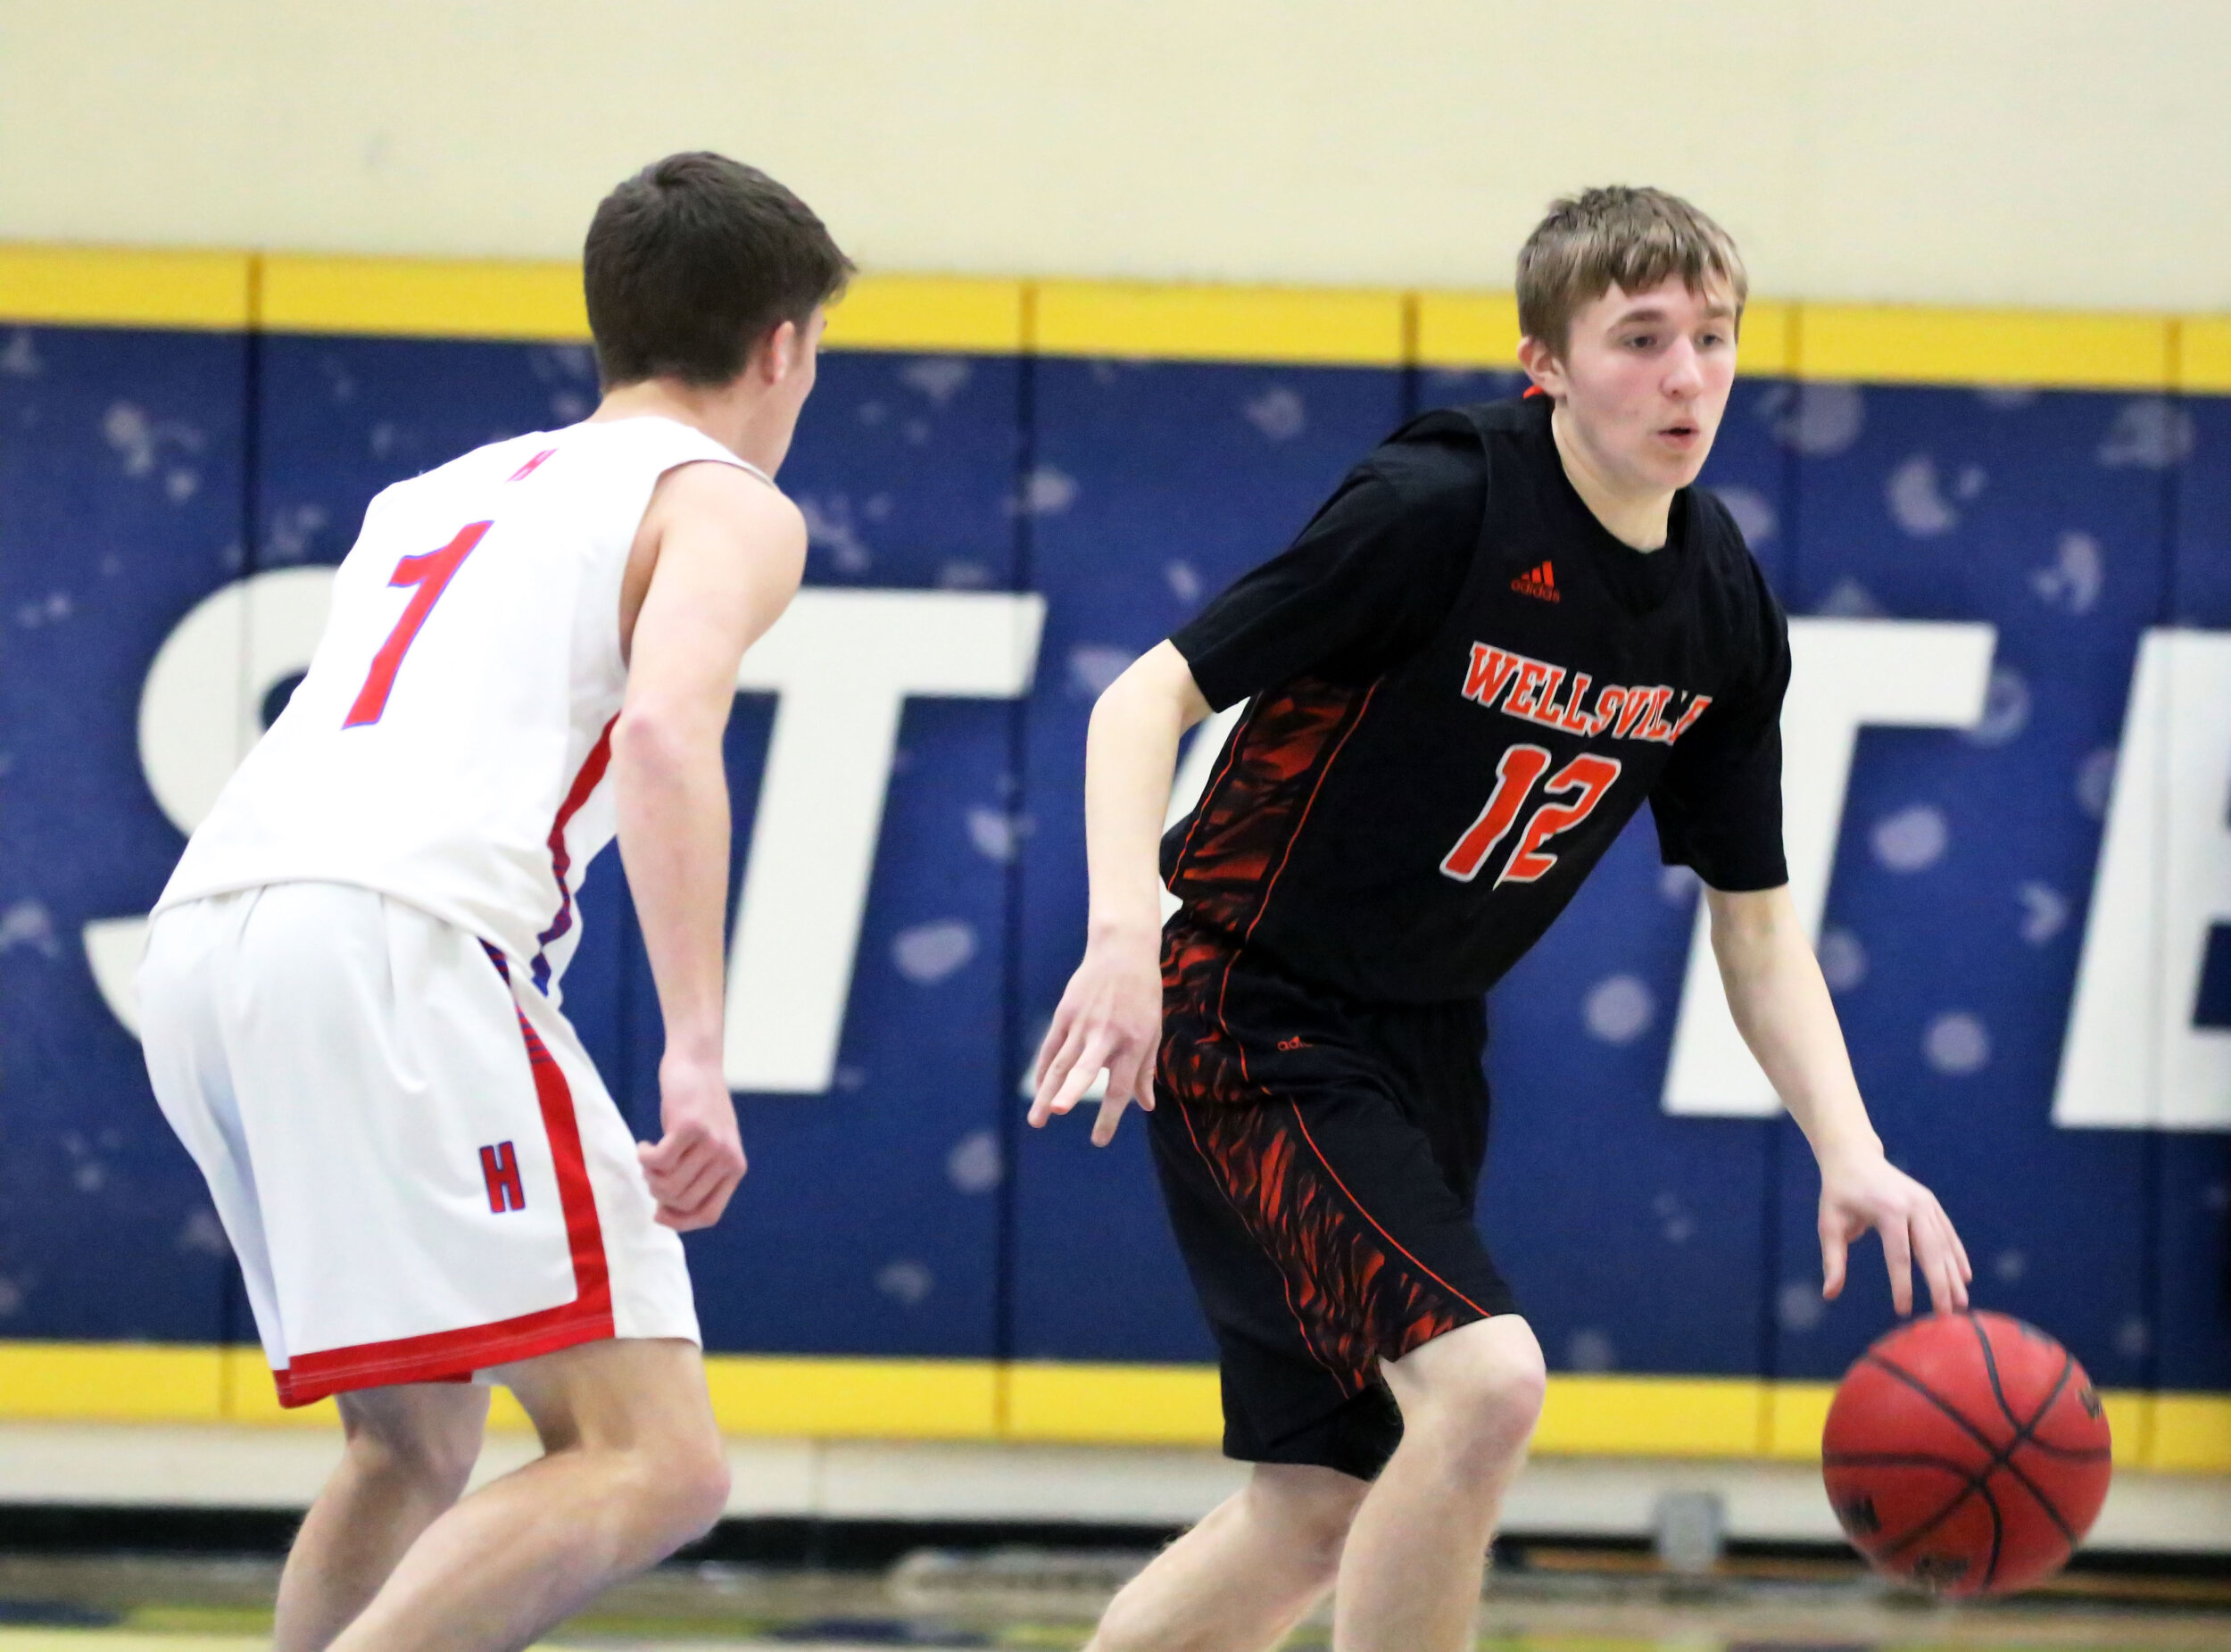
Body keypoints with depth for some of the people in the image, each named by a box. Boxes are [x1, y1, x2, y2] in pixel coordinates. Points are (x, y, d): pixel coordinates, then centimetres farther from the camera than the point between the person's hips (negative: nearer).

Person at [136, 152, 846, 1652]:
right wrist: (695, 1053, -15)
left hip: (201, 930, 8)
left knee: (417, 1447, 24)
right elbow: (666, 728, -8)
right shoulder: (725, 502, 11)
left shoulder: (438, 494, 33)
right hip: (390, 945, -8)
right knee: (653, 1462, -12)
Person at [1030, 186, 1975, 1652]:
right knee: (1483, 1379, -26)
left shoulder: (1727, 612, 0)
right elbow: (1151, 696, -17)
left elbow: (1756, 923, 8)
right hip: (1249, 1012, -8)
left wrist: (1852, 1153, -7)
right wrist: (1126, 934, -33)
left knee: (1320, 1513, 11)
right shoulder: (1440, 509, -19)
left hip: (1424, 1038, 8)